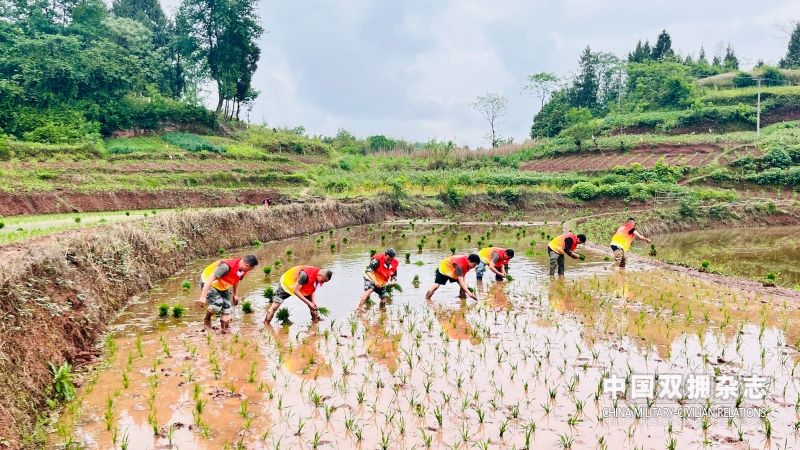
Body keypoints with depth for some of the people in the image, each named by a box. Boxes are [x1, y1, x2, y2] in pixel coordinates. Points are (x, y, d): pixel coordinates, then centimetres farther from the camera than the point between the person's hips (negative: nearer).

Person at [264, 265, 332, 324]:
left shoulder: (320, 278, -19)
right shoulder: (306, 275, -41)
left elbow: (313, 291, -6)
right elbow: (296, 291, -35)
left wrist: (314, 303, -22)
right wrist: (308, 303, -34)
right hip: (287, 283, -7)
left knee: (314, 306, 1)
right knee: (275, 306, -14)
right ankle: (266, 324, -6)